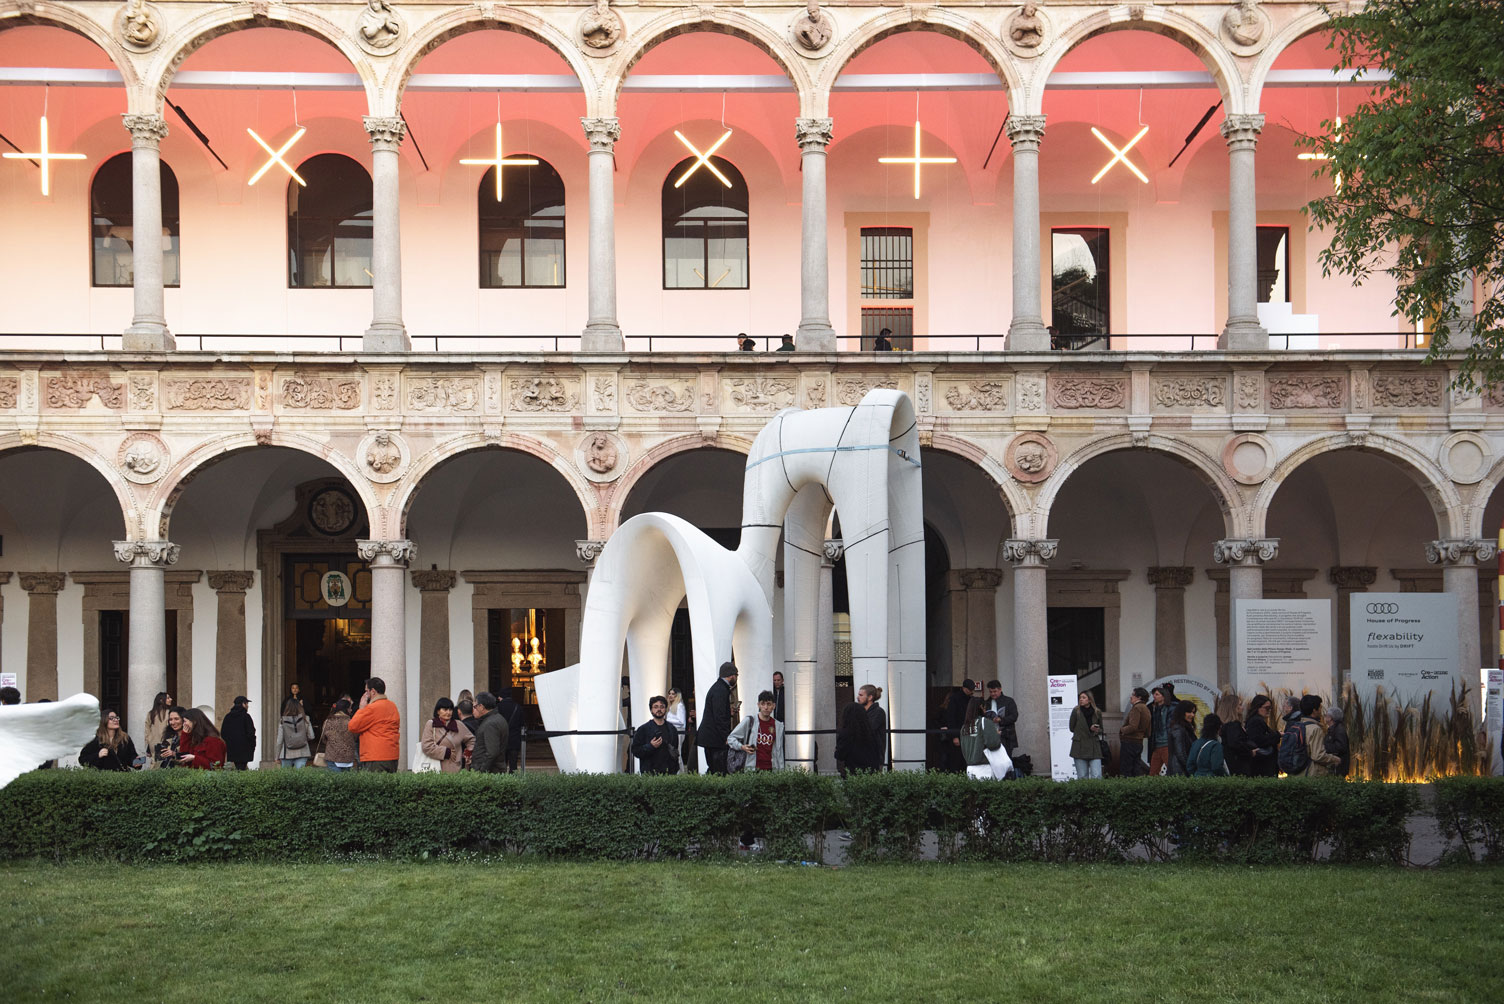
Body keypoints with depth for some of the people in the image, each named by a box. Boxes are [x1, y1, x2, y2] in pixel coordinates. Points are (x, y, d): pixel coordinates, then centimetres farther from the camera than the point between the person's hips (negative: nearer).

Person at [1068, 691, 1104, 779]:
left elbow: (1101, 730, 17)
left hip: (1094, 748, 1)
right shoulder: (1076, 711, 0)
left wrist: (1097, 730, -8)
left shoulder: (1097, 712, 5)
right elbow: (1072, 728, 4)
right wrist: (1090, 729, -1)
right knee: (1082, 777, 1)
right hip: (1080, 748, -1)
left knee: (1097, 776, -8)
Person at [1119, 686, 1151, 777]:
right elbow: (1148, 733, 20)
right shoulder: (1146, 709, 17)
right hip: (1139, 742, 9)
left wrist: (1122, 730, -8)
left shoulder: (1136, 708, -13)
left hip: (1129, 742, -9)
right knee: (1136, 769, 12)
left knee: (1125, 770, -6)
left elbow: (1133, 727, -24)